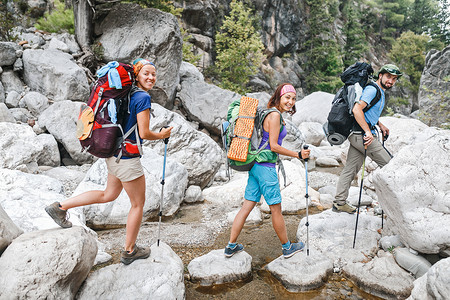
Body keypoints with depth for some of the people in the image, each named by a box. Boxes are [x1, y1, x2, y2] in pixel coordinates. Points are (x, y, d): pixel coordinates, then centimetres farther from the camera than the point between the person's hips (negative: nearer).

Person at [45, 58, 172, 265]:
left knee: (109, 195, 27)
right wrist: (162, 135, -3)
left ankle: (60, 207, 29)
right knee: (138, 204, 8)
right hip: (127, 157, -9)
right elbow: (144, 133, -20)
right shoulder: (143, 97, -18)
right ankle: (129, 251, 23)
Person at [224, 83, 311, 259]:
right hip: (266, 167, -9)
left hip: (256, 165, 9)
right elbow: (274, 146, -16)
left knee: (247, 206, 11)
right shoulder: (275, 115, -14)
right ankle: (287, 247, 24)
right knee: (276, 209, 6)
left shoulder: (269, 114, 14)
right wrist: (298, 155, -11)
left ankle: (231, 246, 19)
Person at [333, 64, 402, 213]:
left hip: (357, 134, 10)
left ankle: (339, 202, 14)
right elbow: (357, 109, -26)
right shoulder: (372, 89, -12)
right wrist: (368, 132, -28)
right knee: (388, 164, -1)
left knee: (350, 168, 10)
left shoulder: (380, 92, 21)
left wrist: (380, 125, 26)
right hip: (361, 134, -10)